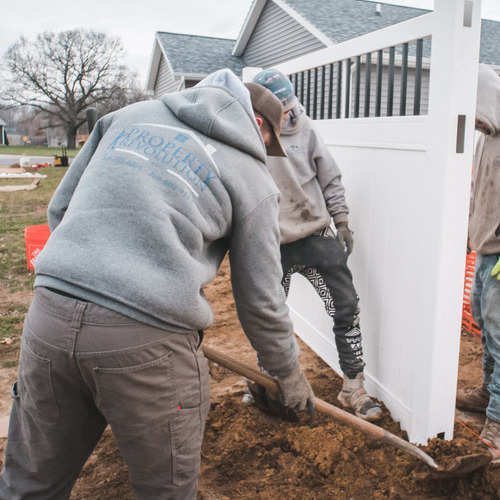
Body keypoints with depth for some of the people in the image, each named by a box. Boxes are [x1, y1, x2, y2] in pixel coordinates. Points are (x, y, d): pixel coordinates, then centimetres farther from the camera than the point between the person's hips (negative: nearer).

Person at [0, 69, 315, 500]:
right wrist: (290, 373, 23)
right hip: (148, 341, -4)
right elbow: (260, 297, 8)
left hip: (49, 315, 5)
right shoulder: (253, 178, 6)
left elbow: (60, 209, 20)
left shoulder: (130, 115, 17)